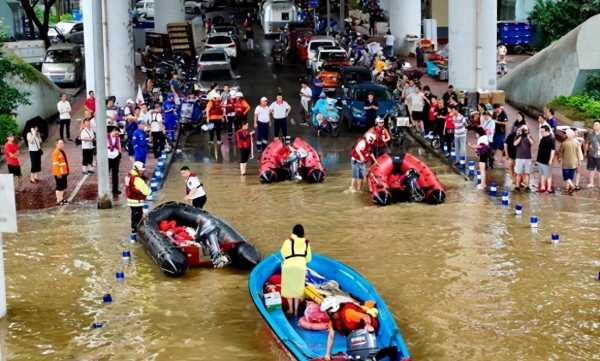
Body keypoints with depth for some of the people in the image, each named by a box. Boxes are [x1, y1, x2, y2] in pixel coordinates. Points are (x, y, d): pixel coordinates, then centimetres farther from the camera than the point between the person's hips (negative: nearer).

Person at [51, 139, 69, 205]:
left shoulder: (62, 151, 13)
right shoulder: (55, 152, -16)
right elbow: (55, 164, -20)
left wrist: (67, 171, 19)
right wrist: (58, 173, -23)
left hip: (64, 172, 9)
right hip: (58, 173, -9)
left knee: (64, 186, 15)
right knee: (59, 186, -4)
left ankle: (61, 198, 28)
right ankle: (58, 201, 2)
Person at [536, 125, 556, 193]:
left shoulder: (551, 139, -15)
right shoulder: (542, 139, 11)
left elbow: (553, 150, -19)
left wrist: (551, 160, -22)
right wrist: (538, 158, 20)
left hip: (546, 161, -9)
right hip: (540, 160, 9)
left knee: (548, 175, 1)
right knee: (542, 174, 14)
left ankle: (549, 188, 8)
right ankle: (542, 187, 22)